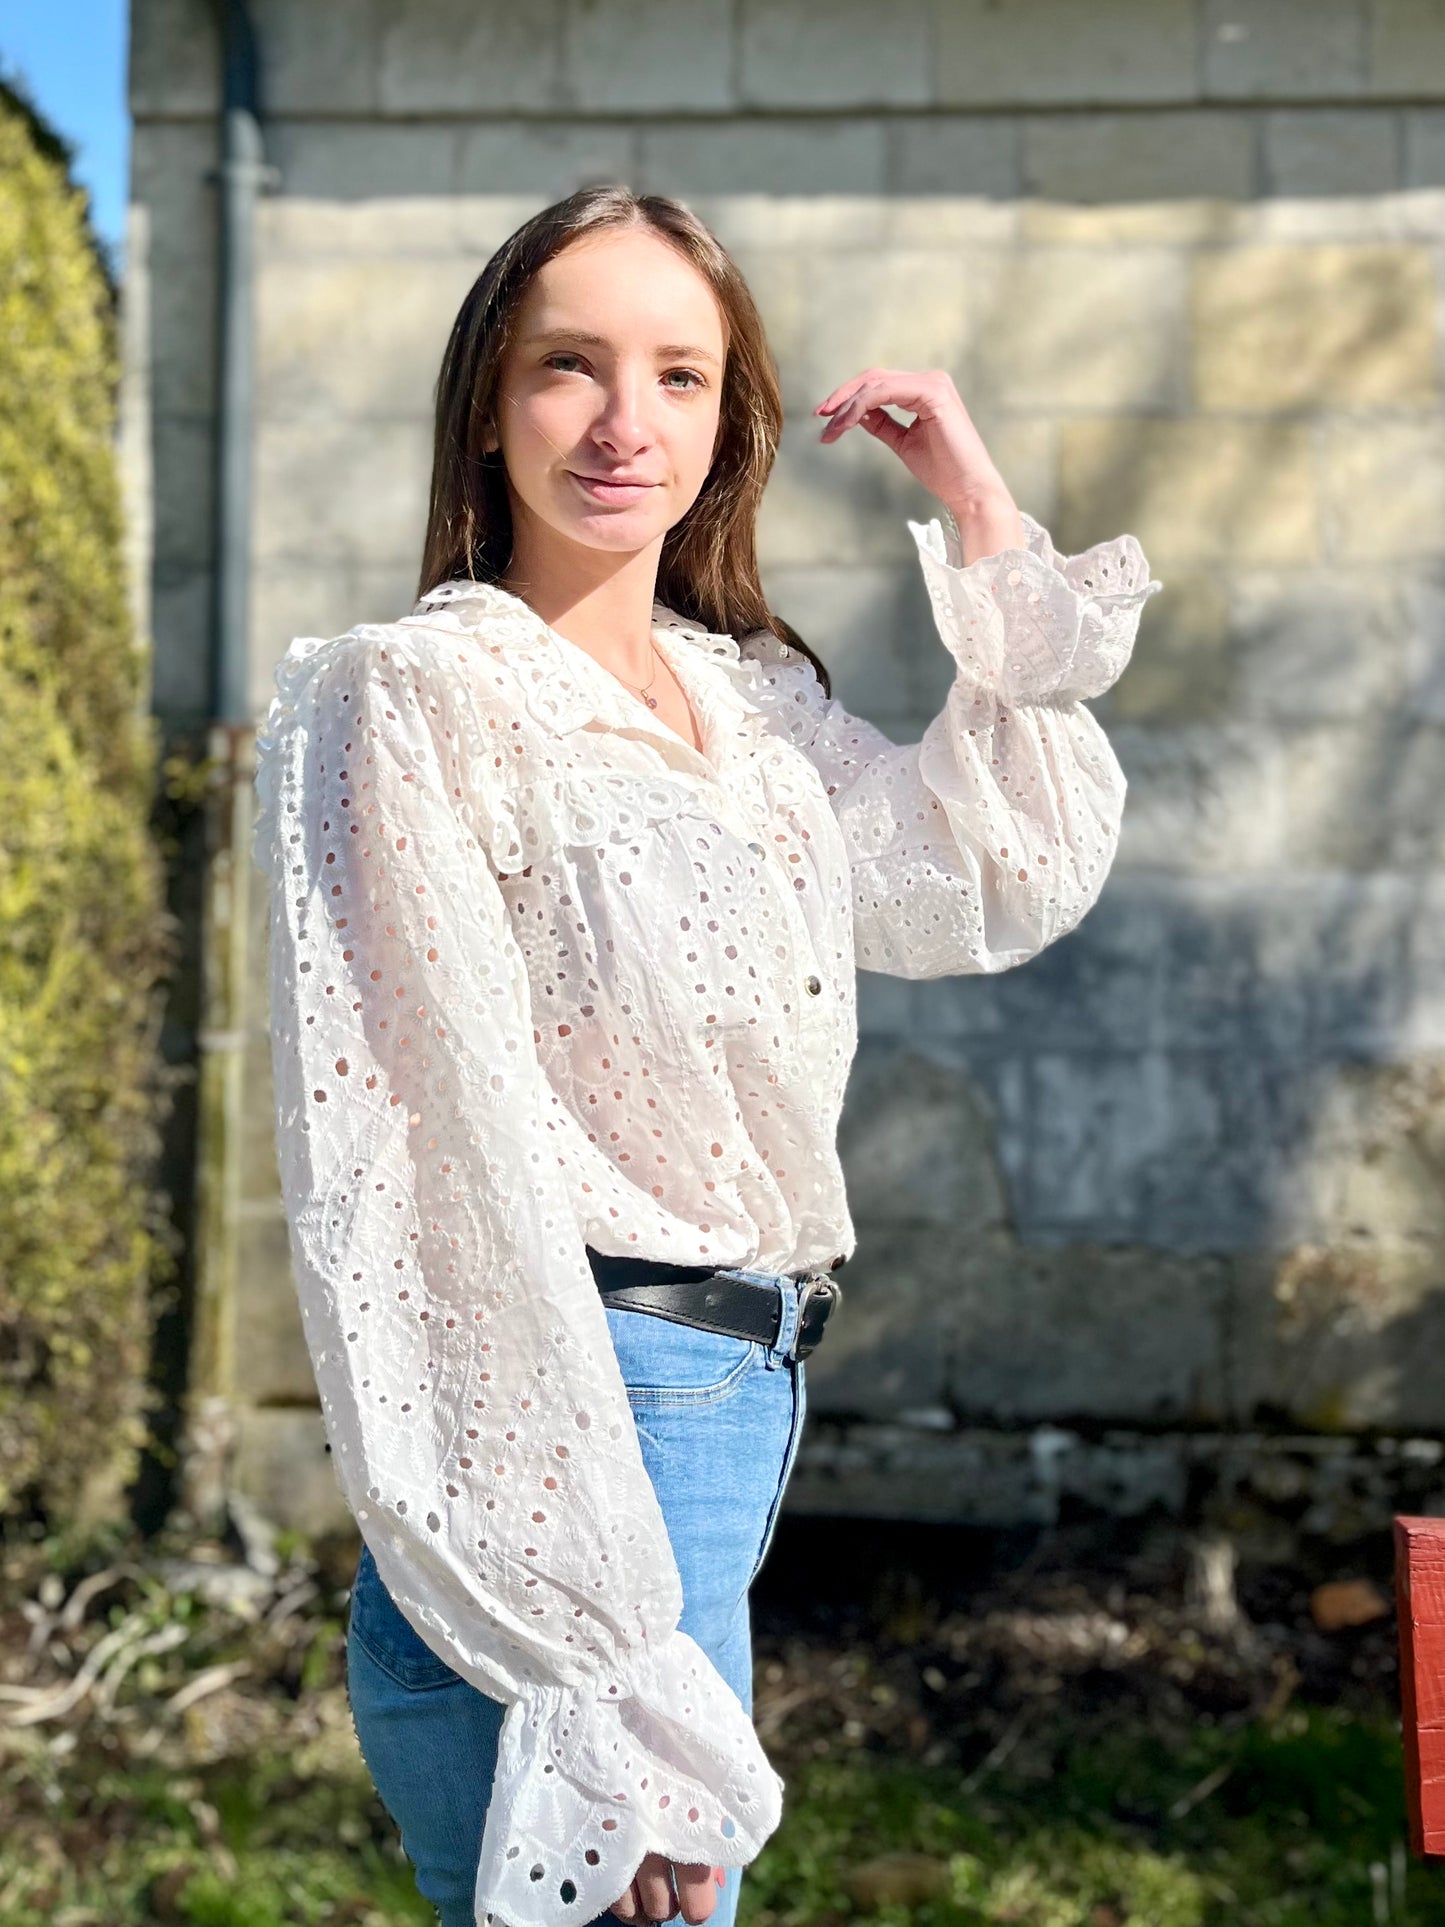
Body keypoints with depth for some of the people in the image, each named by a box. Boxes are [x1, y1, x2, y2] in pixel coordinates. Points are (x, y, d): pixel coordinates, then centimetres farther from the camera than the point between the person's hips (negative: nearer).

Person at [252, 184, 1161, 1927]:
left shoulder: (749, 699, 10)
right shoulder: (417, 699, -13)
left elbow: (1014, 883, 19)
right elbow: (431, 1182, -19)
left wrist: (988, 525, 12)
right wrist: (592, 1679, -22)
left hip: (746, 1401, 8)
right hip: (573, 1447, -8)